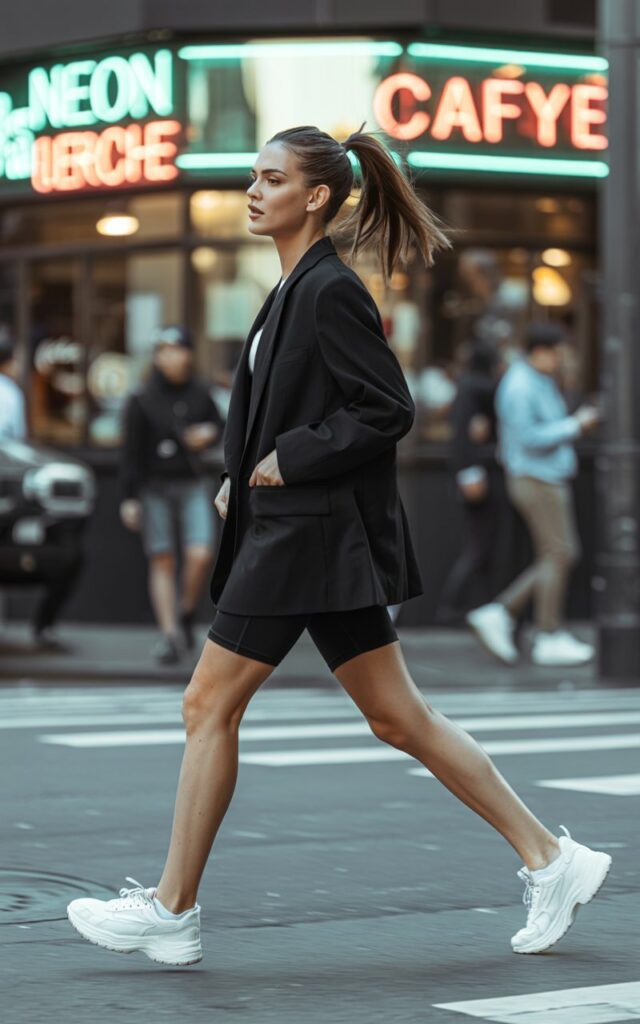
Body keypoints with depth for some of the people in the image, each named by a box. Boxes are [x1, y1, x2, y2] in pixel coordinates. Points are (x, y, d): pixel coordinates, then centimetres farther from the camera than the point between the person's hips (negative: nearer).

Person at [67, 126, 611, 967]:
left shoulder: (331, 290, -13)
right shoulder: (297, 289, 16)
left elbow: (387, 410, -18)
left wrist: (289, 462, -15)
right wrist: (244, 475, 10)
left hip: (312, 535, -10)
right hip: (291, 529, 10)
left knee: (210, 706, -3)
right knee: (397, 717, 9)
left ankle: (172, 910, 6)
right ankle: (550, 859, 12)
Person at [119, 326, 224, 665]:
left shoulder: (199, 393, 3)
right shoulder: (141, 400, -5)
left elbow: (218, 422, 21)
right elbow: (131, 452, -5)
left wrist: (209, 433, -3)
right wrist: (129, 498, -8)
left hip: (193, 487, 2)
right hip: (155, 488, -2)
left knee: (201, 556, -13)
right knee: (162, 562, -1)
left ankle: (187, 612, 13)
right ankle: (169, 635, 2)